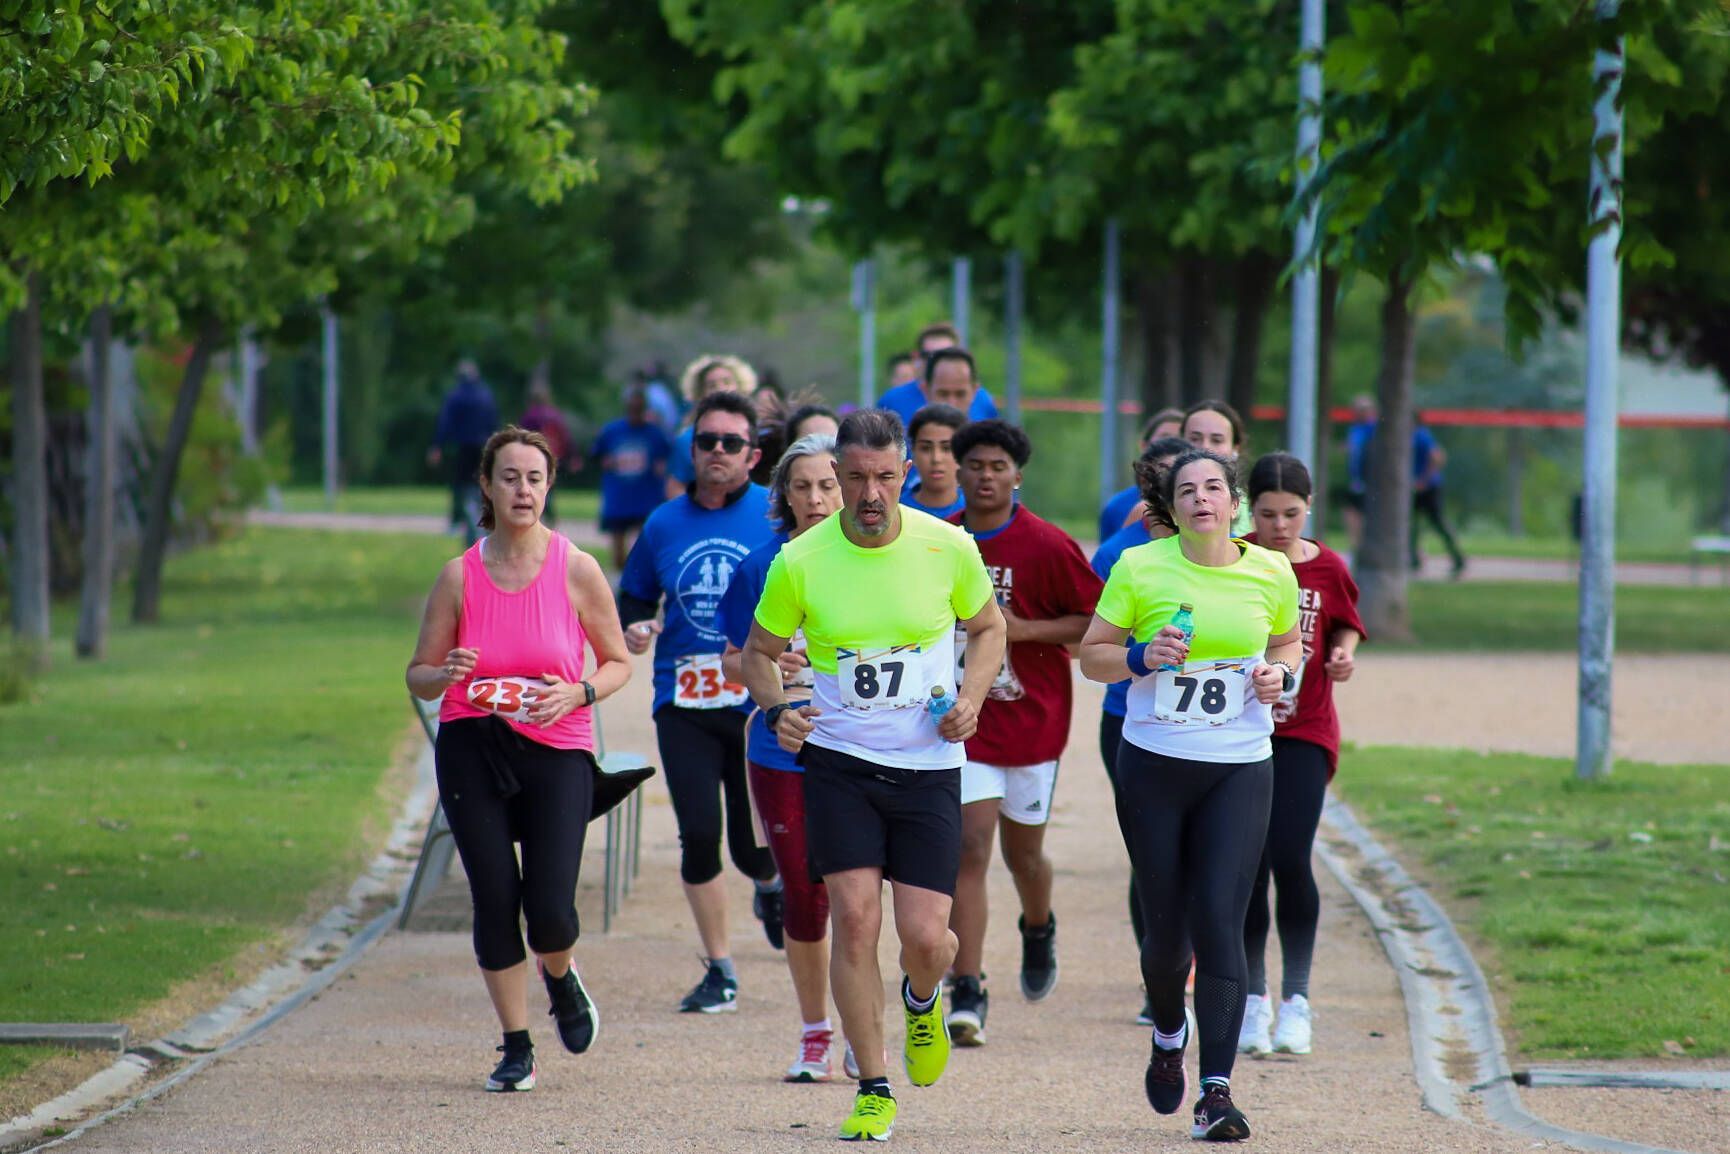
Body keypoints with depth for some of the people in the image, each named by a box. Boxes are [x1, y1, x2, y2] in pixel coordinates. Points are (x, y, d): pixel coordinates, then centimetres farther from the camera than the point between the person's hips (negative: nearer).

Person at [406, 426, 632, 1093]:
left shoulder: (576, 571, -1)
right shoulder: (460, 576, 2)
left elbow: (618, 663, 7)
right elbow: (418, 675, 7)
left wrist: (578, 694, -13)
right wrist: (444, 675, -16)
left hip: (557, 748, -1)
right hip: (472, 747, 1)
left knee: (550, 910, -11)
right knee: (495, 901, -3)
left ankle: (560, 981, 26)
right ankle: (516, 1049, 12)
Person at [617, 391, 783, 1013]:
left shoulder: (778, 516, -2)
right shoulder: (664, 524, 7)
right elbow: (634, 597, 20)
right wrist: (632, 630, -2)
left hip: (761, 703, -2)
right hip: (684, 704, 2)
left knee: (752, 846, 0)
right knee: (699, 835, -8)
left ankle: (771, 888, 40)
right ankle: (719, 972, 7)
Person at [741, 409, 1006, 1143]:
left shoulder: (947, 548, -6)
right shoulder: (800, 561, -7)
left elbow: (988, 627, 12)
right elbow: (760, 649, 8)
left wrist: (971, 699, -5)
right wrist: (775, 710, -11)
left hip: (929, 765, 0)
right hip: (839, 760, 0)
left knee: (925, 936, -4)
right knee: (854, 916, -11)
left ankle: (922, 999, 35)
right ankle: (874, 1089, 3)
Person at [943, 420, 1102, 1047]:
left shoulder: (1048, 547, -9)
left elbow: (1096, 620, -7)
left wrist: (1024, 629, -18)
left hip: (1032, 719, -1)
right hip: (962, 721, 1)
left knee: (1022, 851, 13)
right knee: (969, 850, -10)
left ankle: (1039, 930, 48)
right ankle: (967, 994, -12)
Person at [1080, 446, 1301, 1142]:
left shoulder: (1271, 573, 2)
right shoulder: (1139, 569, -3)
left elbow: (1286, 642, 19)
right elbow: (1091, 655, 3)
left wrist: (1278, 674, -2)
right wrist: (1142, 657, -17)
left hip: (1240, 770, 0)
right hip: (1154, 765, 0)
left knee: (1220, 924, -12)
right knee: (1167, 927, 6)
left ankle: (1217, 1091, -11)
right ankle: (1169, 1036, 40)